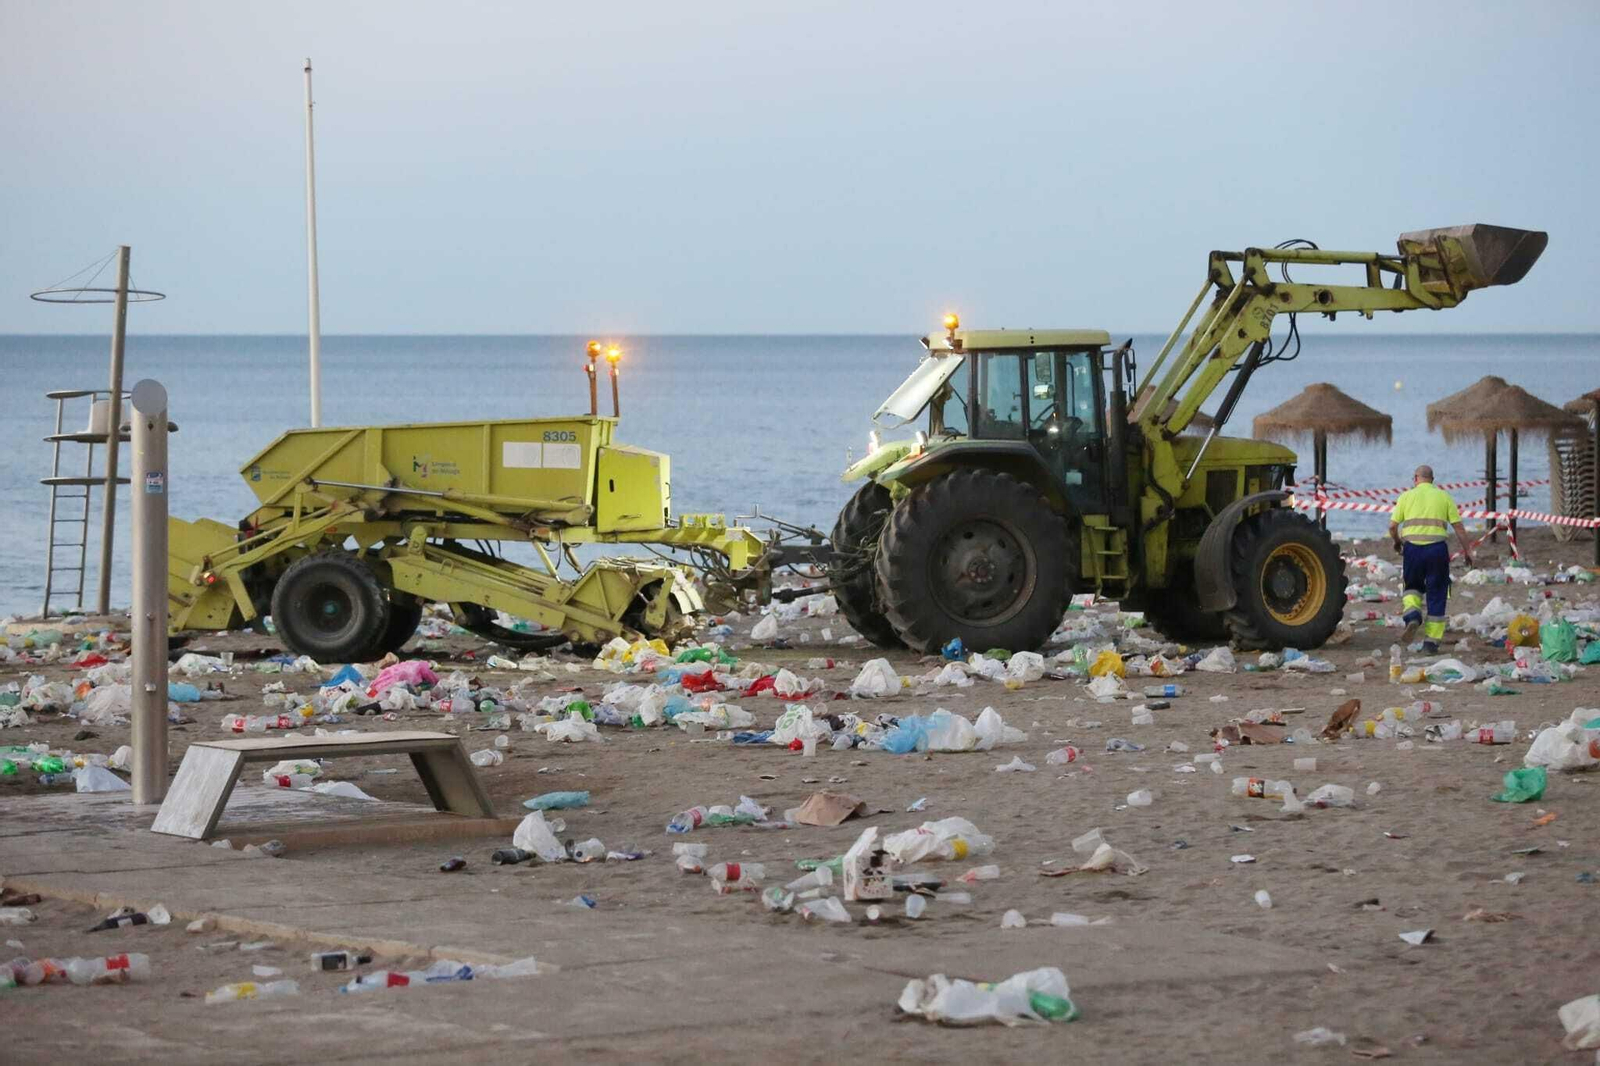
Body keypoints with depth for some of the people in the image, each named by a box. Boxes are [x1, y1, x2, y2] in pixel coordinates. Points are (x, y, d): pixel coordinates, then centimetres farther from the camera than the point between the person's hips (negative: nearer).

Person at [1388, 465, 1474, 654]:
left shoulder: (1407, 496, 8)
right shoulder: (1443, 497, 9)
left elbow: (1392, 526, 5)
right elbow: (1459, 527, 4)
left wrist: (1397, 541, 24)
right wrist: (1467, 550, 12)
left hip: (1412, 547, 0)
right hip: (1437, 548, 0)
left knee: (1413, 587, 22)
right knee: (1436, 595, 8)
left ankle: (1412, 615, -8)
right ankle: (1431, 642, 6)